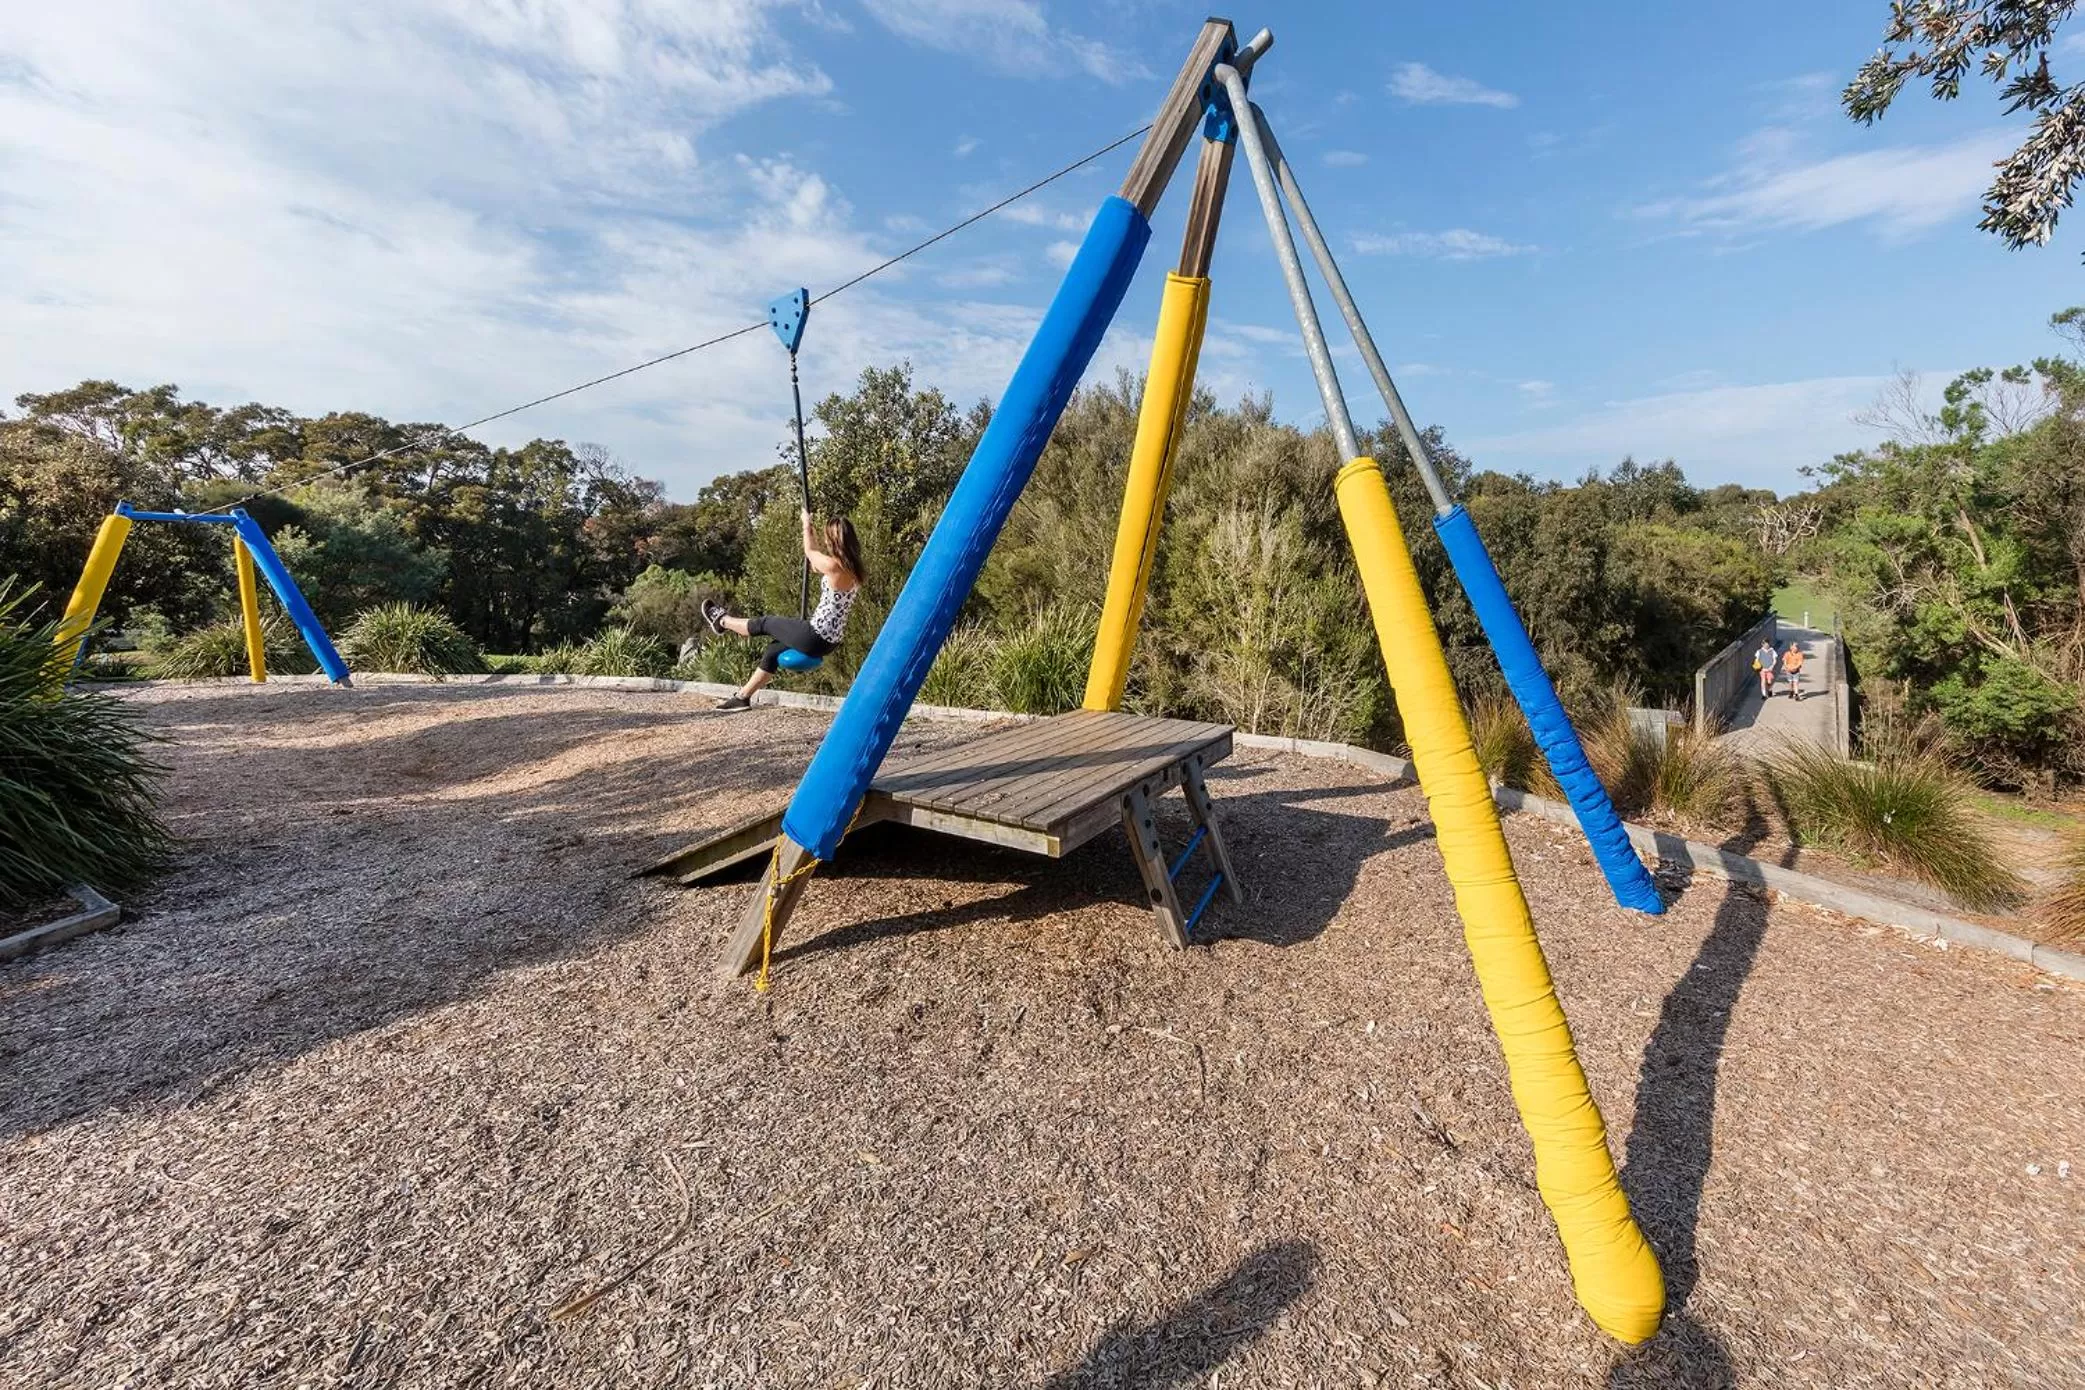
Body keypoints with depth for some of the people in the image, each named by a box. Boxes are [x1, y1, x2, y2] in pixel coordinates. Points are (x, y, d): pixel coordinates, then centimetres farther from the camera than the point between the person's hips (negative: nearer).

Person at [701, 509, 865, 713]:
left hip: (816, 637, -9)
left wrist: (807, 525, 15)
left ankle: (721, 621, 40)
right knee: (773, 649, 24)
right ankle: (742, 697, 35)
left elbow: (810, 552, -1)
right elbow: (817, 560, 23)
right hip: (828, 640, 9)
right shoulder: (850, 568, 4)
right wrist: (813, 533, 24)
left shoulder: (834, 566, -22)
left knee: (766, 623, 13)